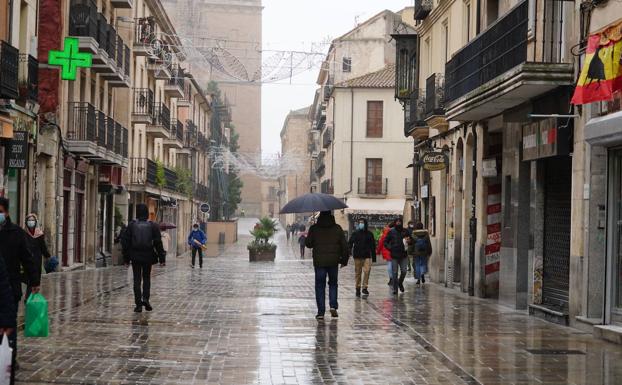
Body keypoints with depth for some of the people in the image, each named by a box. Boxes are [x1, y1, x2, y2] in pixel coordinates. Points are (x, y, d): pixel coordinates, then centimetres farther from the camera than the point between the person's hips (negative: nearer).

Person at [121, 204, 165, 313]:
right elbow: (158, 243, -3)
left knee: (137, 279, 5)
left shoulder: (131, 225, -2)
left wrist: (126, 258, 7)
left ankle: (138, 304, 1)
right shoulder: (153, 226, -3)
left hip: (135, 256, 0)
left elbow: (125, 242, 0)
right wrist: (162, 258, 1)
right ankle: (145, 298, -1)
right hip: (148, 256, 0)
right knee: (147, 278, 17)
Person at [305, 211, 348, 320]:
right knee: (333, 283, 18)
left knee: (320, 286, 5)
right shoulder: (337, 228, 0)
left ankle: (321, 312, 1)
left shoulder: (314, 229, -4)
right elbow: (344, 245, 1)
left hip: (319, 262, -1)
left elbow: (308, 244, 0)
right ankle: (333, 306, 2)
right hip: (333, 262, 1)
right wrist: (344, 260, 10)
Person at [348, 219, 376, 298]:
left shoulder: (369, 234, 8)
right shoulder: (355, 234, 6)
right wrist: (349, 251, -16)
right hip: (357, 256, 0)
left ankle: (365, 288, -6)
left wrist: (373, 256, 11)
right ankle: (358, 288, 14)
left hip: (367, 256, 0)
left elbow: (373, 246, 13)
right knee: (358, 272, 5)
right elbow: (350, 243, 2)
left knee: (367, 271, -14)